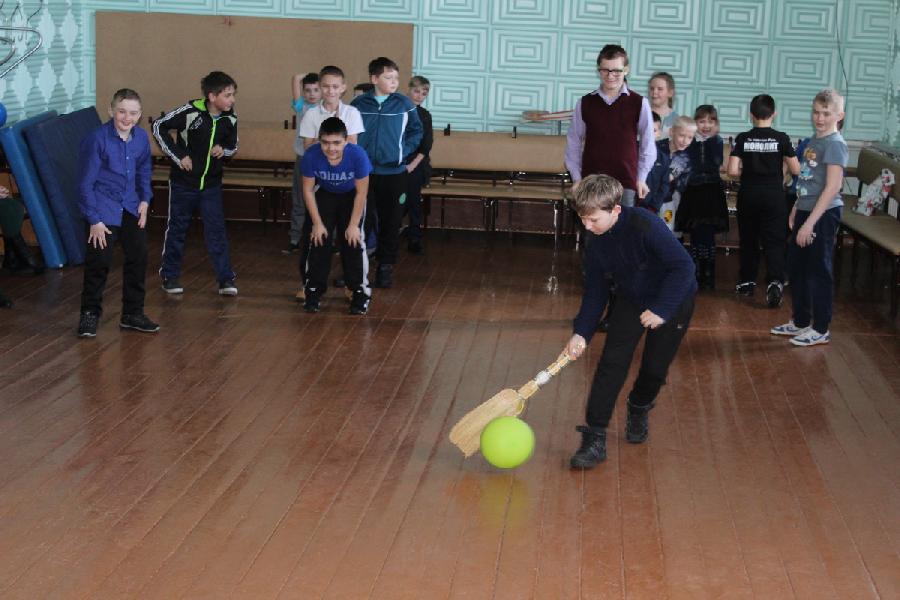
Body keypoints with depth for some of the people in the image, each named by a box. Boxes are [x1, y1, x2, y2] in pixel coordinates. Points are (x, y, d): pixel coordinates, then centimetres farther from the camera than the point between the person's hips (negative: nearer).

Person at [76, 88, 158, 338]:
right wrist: (94, 220, -16)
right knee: (99, 261, -8)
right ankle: (89, 313, 10)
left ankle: (132, 313, 25)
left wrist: (145, 199, 4)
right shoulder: (97, 139, -18)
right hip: (103, 209, -6)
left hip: (130, 207, 6)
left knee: (138, 257, 10)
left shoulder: (141, 137, -1)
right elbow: (85, 183, -14)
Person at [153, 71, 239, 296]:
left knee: (216, 230, 0)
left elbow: (233, 146, 12)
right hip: (183, 182, -3)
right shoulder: (190, 111, -18)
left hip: (211, 185, 3)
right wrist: (178, 155, -13)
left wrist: (223, 150, -12)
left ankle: (226, 279, 4)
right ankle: (170, 276, 22)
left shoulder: (230, 119, -5)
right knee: (176, 229, 9)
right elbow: (159, 127, -10)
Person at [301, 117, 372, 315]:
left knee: (353, 242, -9)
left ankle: (360, 293, 3)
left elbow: (361, 193, -22)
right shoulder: (311, 155, -33)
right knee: (319, 240, -2)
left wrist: (354, 225, -18)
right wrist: (317, 223, -14)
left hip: (351, 197, -1)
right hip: (325, 195, 1)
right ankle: (314, 291, 11)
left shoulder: (357, 155, -37)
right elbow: (308, 190, -16)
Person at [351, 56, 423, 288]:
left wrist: (404, 151, -3)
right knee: (362, 220, 2)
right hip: (364, 172, 0)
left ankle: (386, 267, 17)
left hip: (394, 173, 1)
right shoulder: (359, 104, -3)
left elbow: (416, 130, 7)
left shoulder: (404, 104, -2)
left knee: (390, 222, 7)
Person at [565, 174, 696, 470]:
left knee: (654, 367, 2)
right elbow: (595, 291, -4)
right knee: (612, 362, -10)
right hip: (631, 299, 4)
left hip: (673, 299, -4)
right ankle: (594, 438, -9)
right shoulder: (595, 242, -13)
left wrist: (661, 309, -31)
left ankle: (639, 410, 37)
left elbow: (684, 266, -30)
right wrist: (581, 333, -14)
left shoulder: (646, 226, -33)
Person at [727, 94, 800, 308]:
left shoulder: (742, 139, -4)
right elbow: (796, 170, -4)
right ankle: (775, 282, -18)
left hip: (748, 195, 1)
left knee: (748, 239, 15)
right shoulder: (781, 139, -6)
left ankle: (747, 282, 23)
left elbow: (732, 171, -8)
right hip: (773, 195, -1)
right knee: (774, 241, -1)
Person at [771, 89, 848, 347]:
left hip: (823, 215, -9)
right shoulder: (814, 141, 11)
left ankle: (821, 330, 11)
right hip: (806, 211, 9)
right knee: (797, 268, 15)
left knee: (819, 271, 0)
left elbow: (832, 187, -21)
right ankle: (800, 322, 29)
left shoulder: (835, 144, -15)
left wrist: (810, 222, -22)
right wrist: (796, 209, 19)